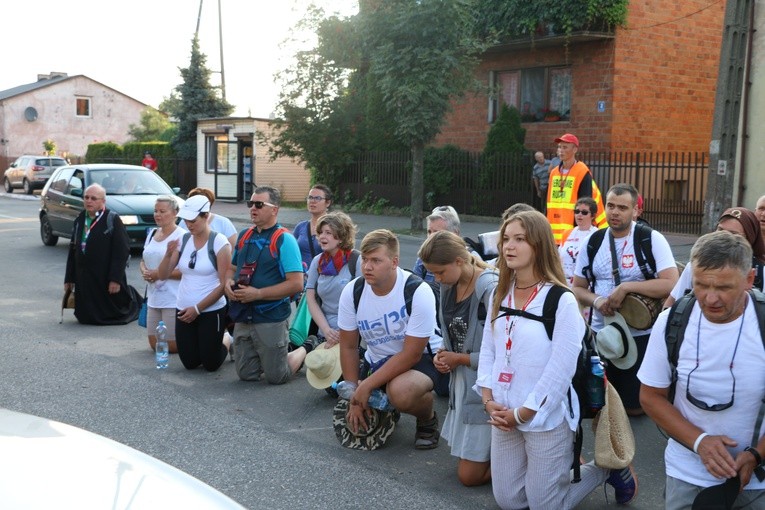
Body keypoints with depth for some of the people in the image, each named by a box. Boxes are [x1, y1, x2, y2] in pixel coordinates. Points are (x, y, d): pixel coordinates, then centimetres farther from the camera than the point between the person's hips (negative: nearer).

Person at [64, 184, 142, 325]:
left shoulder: (112, 219, -9)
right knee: (85, 317, 10)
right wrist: (69, 279, 11)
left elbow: (122, 251, -14)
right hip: (84, 279, 6)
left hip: (106, 278, -6)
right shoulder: (80, 220, 10)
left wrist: (116, 279, -19)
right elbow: (72, 250, 13)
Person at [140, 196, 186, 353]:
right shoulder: (152, 234, 12)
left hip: (173, 300, -8)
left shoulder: (181, 236, -13)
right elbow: (144, 260, 21)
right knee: (155, 344, 12)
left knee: (172, 346, -4)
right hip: (154, 298, 8)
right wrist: (145, 272, -2)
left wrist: (159, 274, -19)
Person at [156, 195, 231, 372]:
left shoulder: (219, 242, -12)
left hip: (211, 311, -5)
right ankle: (214, 341, 37)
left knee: (211, 364, 2)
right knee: (190, 363, 9)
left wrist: (198, 309, -14)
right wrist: (168, 254, -17)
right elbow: (162, 275, 2)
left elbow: (224, 284, -14)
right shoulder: (183, 240, 2)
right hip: (183, 310, 5)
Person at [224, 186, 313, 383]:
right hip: (243, 318, 6)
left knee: (276, 377, 4)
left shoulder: (284, 240, -12)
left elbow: (296, 284, -19)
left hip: (270, 318, -6)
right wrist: (228, 282, -4)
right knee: (246, 375, 13)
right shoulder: (244, 236, 9)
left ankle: (305, 349, 30)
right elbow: (232, 268, 20)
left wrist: (257, 293, -22)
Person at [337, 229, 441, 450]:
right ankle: (388, 408, 26)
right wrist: (355, 399, -7)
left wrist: (366, 386, -24)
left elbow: (411, 355, -23)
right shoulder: (352, 292, -12)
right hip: (378, 359, 6)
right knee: (355, 421, -6)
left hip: (422, 357, -5)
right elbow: (348, 347, -3)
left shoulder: (418, 292, -26)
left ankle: (428, 420, -3)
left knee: (400, 391, -37)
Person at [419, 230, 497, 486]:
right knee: (464, 464, 17)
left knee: (469, 475, 0)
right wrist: (442, 355, -3)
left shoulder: (490, 288, -23)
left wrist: (460, 359, -13)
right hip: (461, 383, 9)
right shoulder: (448, 286, 2)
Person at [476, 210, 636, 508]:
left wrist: (522, 414, -15)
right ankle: (554, 470, 38)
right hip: (504, 416, 6)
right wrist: (489, 401, -7)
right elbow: (487, 351, 6)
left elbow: (560, 371, -18)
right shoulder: (499, 295, 5)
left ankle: (608, 469, 26)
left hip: (545, 418, -6)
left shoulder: (561, 301, -16)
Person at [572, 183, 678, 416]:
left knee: (634, 408, 6)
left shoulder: (652, 240, -9)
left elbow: (671, 285, -19)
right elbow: (577, 288, 9)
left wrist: (626, 287, -24)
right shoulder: (593, 242, 3)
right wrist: (597, 301, -13)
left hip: (640, 335, -4)